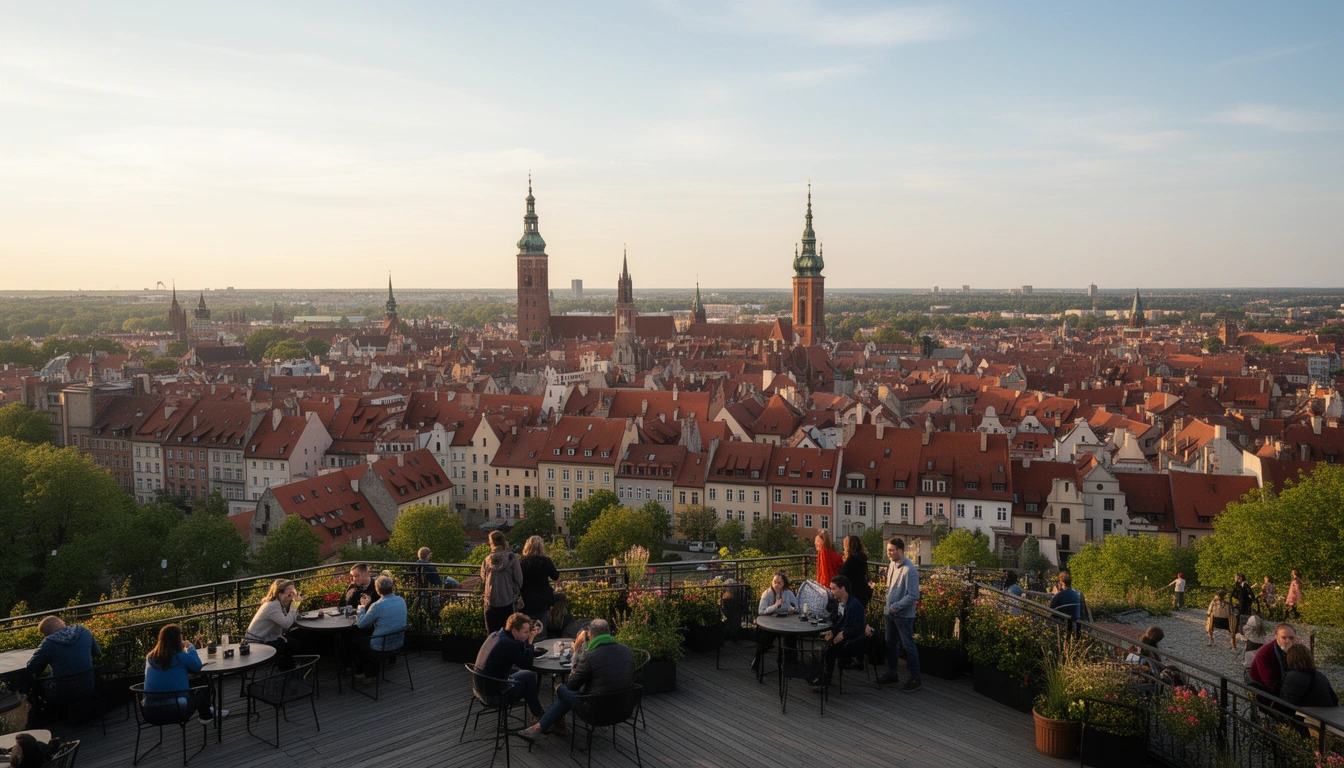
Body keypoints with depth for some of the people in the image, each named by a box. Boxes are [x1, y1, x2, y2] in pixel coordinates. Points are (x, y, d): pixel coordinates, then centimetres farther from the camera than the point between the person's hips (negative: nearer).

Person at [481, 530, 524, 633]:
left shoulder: (487, 559, -3)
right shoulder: (511, 557, -9)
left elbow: (483, 579, 9)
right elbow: (518, 579, -5)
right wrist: (515, 594, 9)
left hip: (491, 601, 2)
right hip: (508, 600, -2)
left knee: (492, 633, 9)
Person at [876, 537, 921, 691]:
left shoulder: (909, 570, -22)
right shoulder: (892, 565, 2)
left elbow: (913, 596, -23)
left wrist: (896, 606, -19)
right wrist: (888, 601, 6)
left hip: (904, 615, -8)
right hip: (890, 613, 8)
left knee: (908, 646, 1)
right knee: (891, 644, 17)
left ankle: (915, 679, 11)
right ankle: (892, 674, 31)